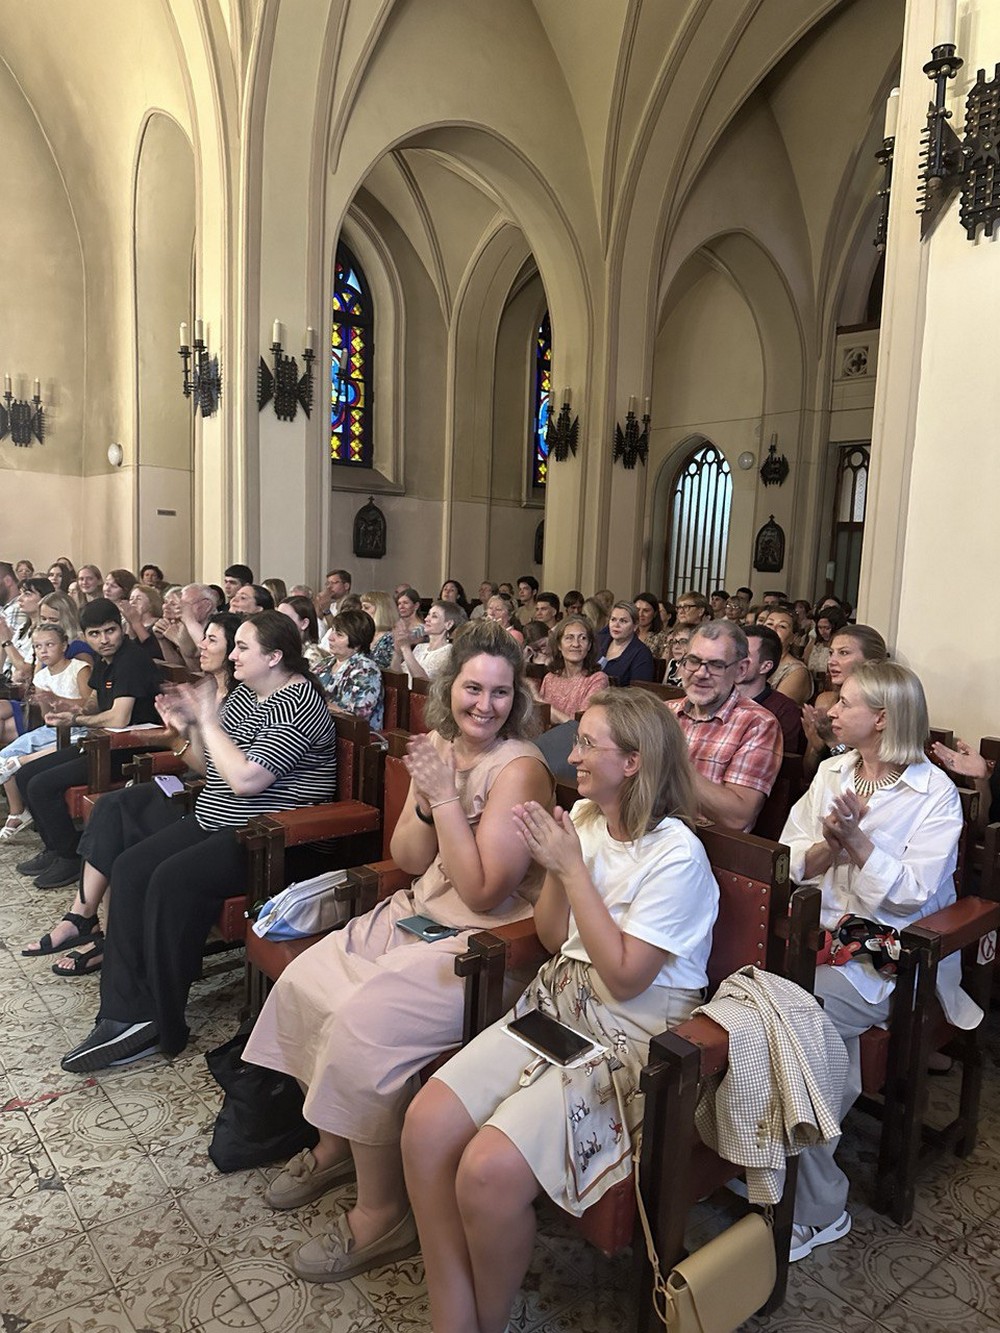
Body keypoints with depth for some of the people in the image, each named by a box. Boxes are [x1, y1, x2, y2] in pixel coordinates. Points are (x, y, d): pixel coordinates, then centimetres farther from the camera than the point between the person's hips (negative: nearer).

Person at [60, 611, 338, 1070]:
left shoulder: (300, 704, -16)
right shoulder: (244, 692, 13)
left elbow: (244, 779, -26)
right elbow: (208, 767, 19)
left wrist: (208, 718, -17)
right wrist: (187, 728, 1)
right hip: (215, 823, 10)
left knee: (173, 880, -26)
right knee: (129, 868, -7)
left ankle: (163, 1026, -9)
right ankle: (128, 1015, -9)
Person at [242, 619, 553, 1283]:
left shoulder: (519, 768, -20)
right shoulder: (438, 747, 3)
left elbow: (482, 891, -22)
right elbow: (409, 860, 5)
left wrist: (447, 797, -24)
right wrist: (426, 801, -15)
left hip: (485, 944, -8)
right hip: (419, 914, 9)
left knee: (362, 1027, -21)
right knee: (303, 982, 1)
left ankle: (382, 1214, 2)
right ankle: (335, 1145, 23)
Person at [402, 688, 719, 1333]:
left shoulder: (676, 855, -17)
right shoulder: (582, 820, 4)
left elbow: (624, 977, -19)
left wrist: (574, 868, -18)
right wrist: (554, 868, -8)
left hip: (631, 1034, -7)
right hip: (555, 1006, 7)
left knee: (489, 1171, -23)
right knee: (426, 1125, -13)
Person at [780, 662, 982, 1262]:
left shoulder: (935, 793, -3)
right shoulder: (831, 772, 13)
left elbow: (912, 893, -12)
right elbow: (788, 861, 8)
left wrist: (857, 840, -18)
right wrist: (828, 848, -11)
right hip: (817, 936, 5)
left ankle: (815, 1208, -8)